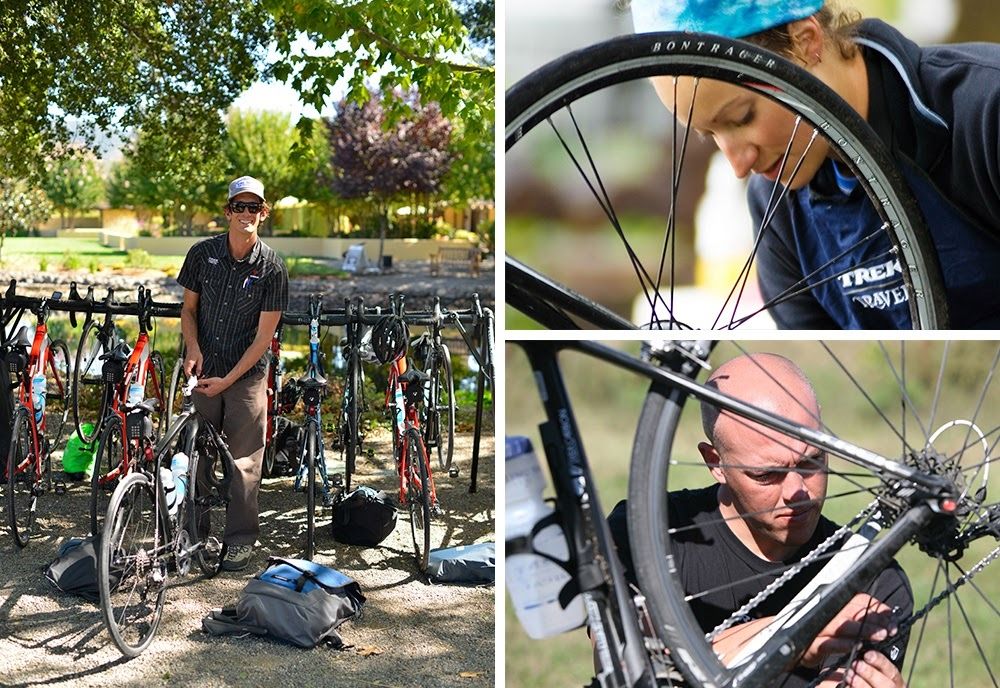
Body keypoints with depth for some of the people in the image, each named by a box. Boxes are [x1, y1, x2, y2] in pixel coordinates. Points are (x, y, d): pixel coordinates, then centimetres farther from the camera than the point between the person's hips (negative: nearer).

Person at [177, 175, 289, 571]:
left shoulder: (271, 267, -8)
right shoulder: (202, 254, -1)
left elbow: (264, 335, -8)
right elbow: (189, 307, 10)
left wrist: (228, 379, -12)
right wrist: (193, 347, -9)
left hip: (247, 375, -2)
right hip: (204, 371, 2)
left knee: (243, 460, 1)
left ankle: (241, 539, 12)